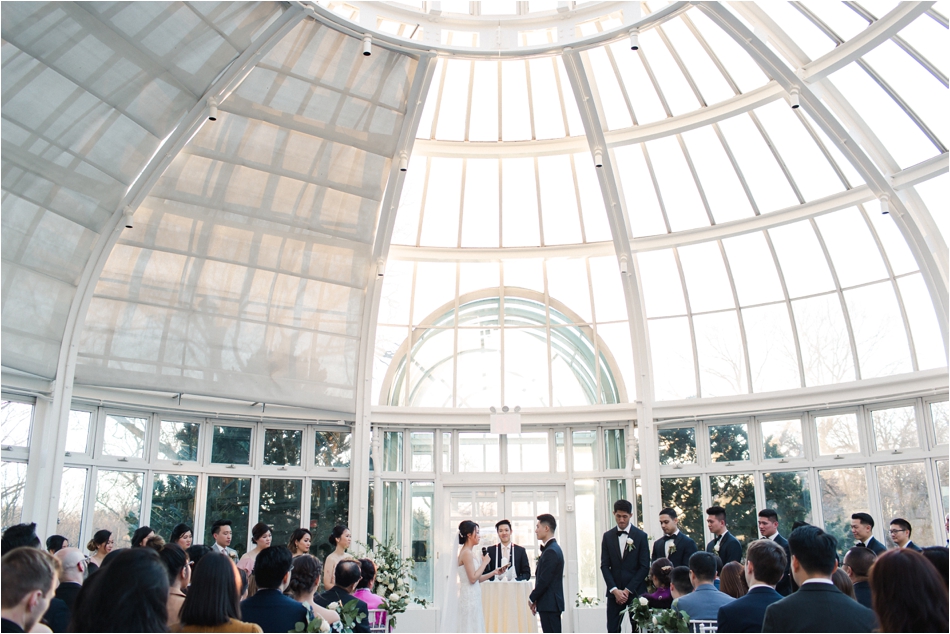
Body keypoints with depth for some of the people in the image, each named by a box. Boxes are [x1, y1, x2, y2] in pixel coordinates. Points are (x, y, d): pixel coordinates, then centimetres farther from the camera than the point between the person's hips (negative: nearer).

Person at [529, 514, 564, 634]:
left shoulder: (551, 551, -17)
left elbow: (544, 580, -19)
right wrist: (536, 600, 12)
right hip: (550, 603, 10)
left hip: (549, 604, -10)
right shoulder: (552, 548, 15)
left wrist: (532, 598, -6)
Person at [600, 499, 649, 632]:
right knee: (612, 630, -2)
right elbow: (604, 566, 4)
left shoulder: (641, 536, 0)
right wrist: (615, 590, -8)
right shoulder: (608, 536, 6)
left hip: (635, 591, -1)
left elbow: (644, 567, -3)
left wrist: (628, 590, -8)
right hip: (614, 591, 2)